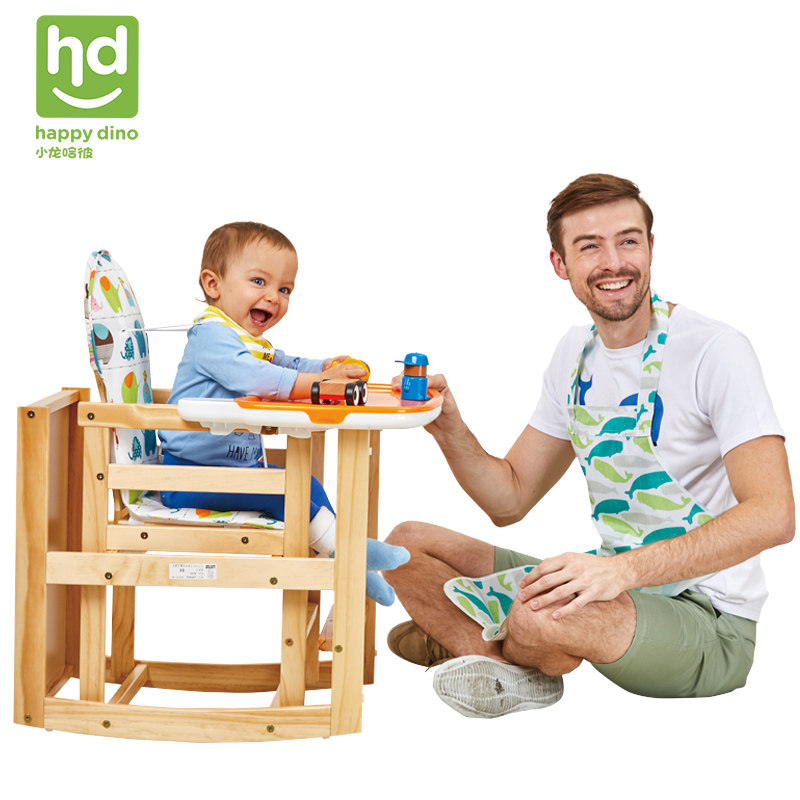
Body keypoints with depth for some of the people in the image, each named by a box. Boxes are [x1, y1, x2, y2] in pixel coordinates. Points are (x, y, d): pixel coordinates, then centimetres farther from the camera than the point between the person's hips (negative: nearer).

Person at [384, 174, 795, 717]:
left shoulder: (714, 352, -16)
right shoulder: (576, 354, 7)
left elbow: (773, 516, -26)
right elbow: (509, 500, 10)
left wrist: (625, 568, -36)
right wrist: (449, 430, -9)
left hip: (708, 621, -7)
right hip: (615, 589, 7)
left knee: (540, 618, -36)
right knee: (408, 545, 6)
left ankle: (456, 637, -2)